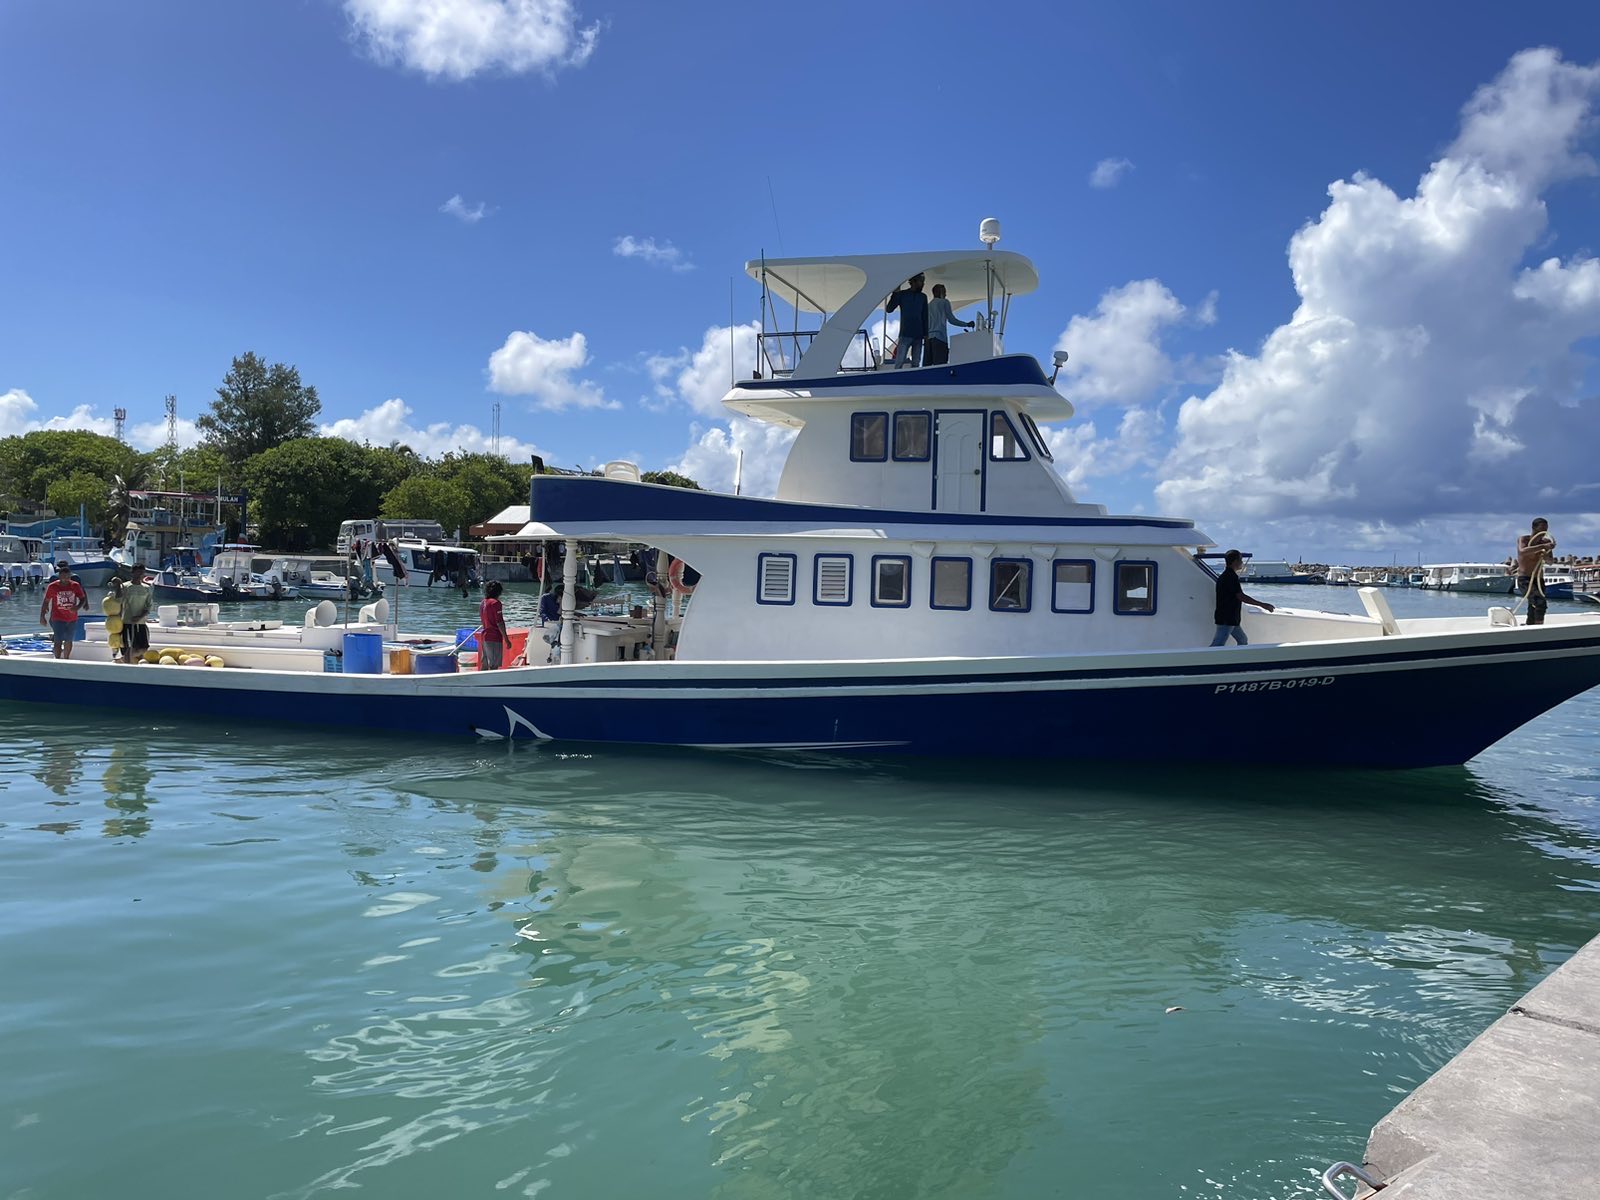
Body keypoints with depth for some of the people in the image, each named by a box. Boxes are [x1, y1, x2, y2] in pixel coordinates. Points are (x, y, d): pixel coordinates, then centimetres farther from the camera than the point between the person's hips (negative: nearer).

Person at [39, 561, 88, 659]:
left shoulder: (75, 586, -2)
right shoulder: (52, 586, -7)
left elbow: (83, 598, 3)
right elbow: (46, 601, 0)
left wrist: (78, 607, -19)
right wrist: (42, 616, -2)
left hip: (72, 619, 3)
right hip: (58, 618, -3)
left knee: (69, 641, 15)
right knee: (58, 641, -12)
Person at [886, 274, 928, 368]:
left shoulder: (923, 297, 12)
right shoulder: (902, 295, 2)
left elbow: (925, 317, 14)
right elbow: (889, 310, -5)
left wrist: (925, 333, 5)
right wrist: (894, 294, -17)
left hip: (918, 335, 4)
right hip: (905, 334, -4)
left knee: (916, 363, 4)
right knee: (899, 362, -11)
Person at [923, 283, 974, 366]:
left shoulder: (928, 305, 23)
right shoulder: (944, 302, 7)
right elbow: (952, 320, 6)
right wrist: (967, 324, 15)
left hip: (928, 337, 6)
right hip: (939, 336, -6)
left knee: (927, 365, -4)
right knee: (940, 365, -15)